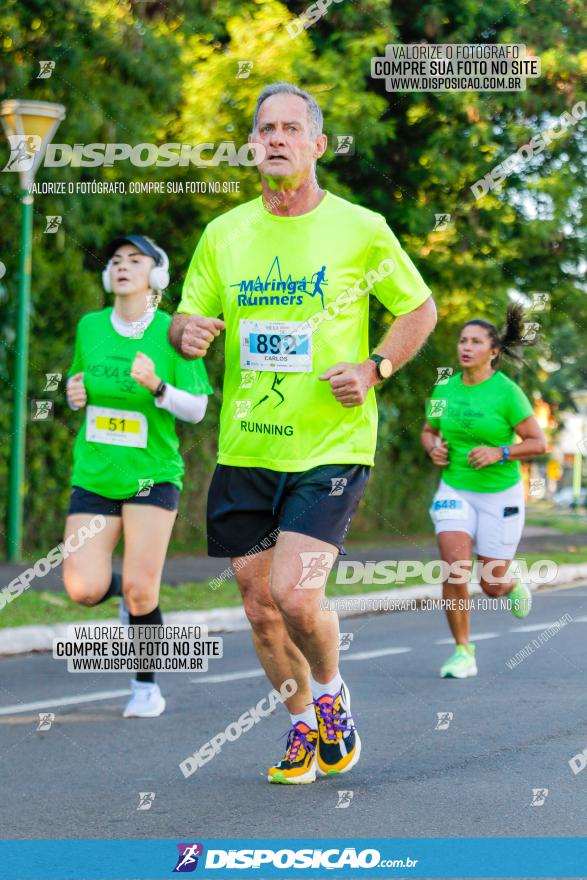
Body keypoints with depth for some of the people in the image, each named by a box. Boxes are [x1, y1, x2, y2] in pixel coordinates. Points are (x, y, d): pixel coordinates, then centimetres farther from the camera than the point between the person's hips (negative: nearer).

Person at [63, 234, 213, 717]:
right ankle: (126, 591, 26)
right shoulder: (90, 327, 4)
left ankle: (147, 685, 13)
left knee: (140, 590, -11)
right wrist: (75, 392, -3)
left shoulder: (172, 332, -6)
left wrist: (157, 387, -23)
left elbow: (197, 410, -6)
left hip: (153, 474, -3)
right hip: (94, 475, 3)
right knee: (84, 589, -11)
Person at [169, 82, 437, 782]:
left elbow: (420, 310, 8)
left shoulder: (362, 229, -3)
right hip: (245, 451, 4)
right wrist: (188, 334, -11)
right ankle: (304, 725, 31)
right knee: (260, 608, 8)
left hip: (332, 446, -4)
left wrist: (373, 369, -8)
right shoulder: (222, 234, 7)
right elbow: (187, 318, 13)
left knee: (295, 596, -18)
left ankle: (332, 693, 13)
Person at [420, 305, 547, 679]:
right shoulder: (444, 389, 0)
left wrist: (500, 453, -23)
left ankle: (514, 587, 42)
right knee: (455, 570, -18)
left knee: (492, 585, 4)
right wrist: (433, 448, -5)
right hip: (455, 491, 2)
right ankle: (463, 652, -5)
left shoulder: (507, 392, -12)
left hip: (500, 494, -2)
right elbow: (429, 431, 17)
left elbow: (538, 443, -9)